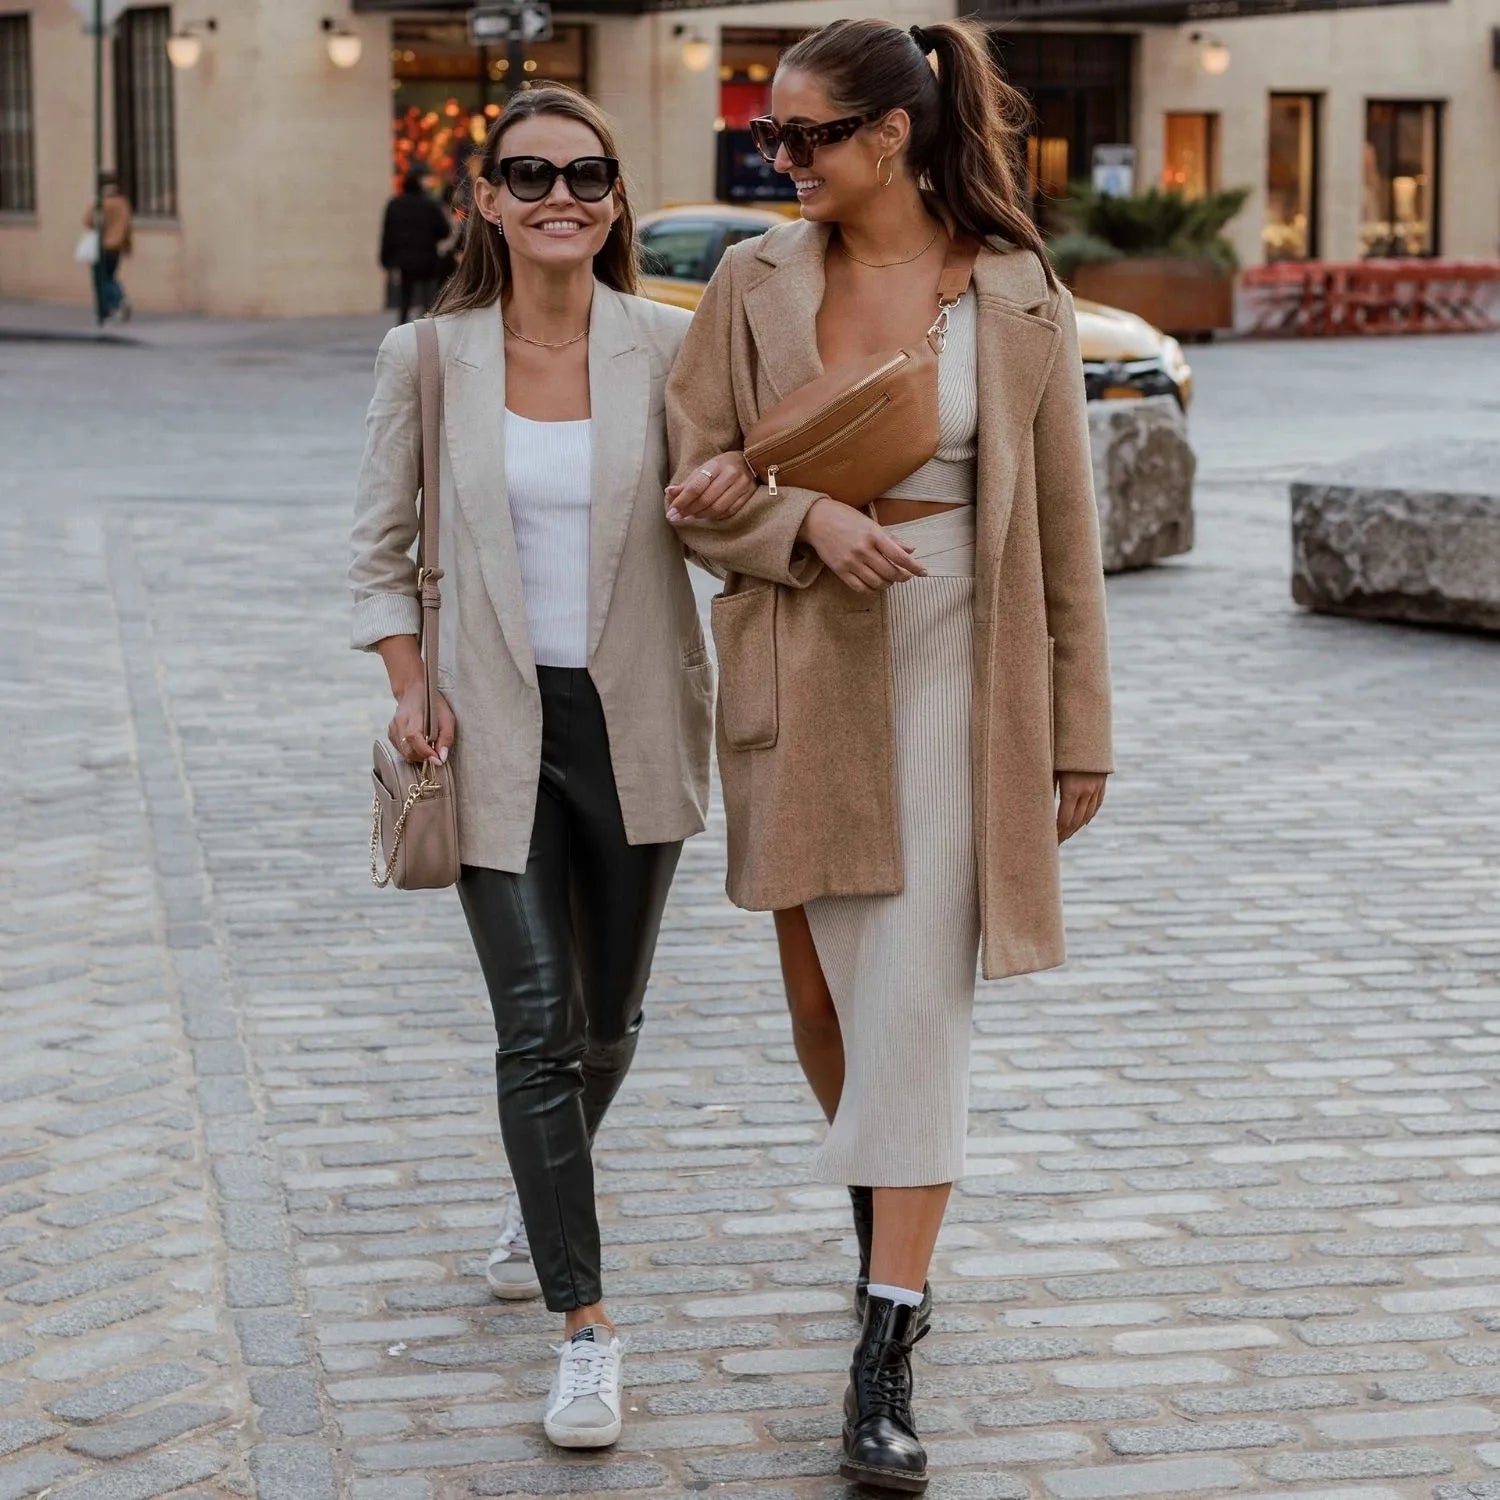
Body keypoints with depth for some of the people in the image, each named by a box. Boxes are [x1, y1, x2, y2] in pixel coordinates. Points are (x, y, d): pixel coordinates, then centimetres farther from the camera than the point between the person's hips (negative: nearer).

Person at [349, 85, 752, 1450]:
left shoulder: (672, 349, -4)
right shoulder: (427, 359, -4)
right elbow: (382, 546, 6)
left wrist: (742, 495, -19)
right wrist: (410, 689, -6)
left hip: (637, 723, 2)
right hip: (498, 732, -1)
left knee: (610, 1016, 16)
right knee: (536, 1023, -7)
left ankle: (542, 1192, 47)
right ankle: (585, 1326, 3)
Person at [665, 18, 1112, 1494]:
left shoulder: (1018, 303, -4)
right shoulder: (755, 284, 1)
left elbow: (1063, 531, 0)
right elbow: (694, 483, 2)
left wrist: (1077, 736, 2)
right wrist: (810, 521, -19)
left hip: (953, 681, -3)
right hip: (801, 683, 3)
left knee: (917, 1007, -7)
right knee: (821, 991, 14)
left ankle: (882, 1363, -2)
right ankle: (885, 1225, 43)